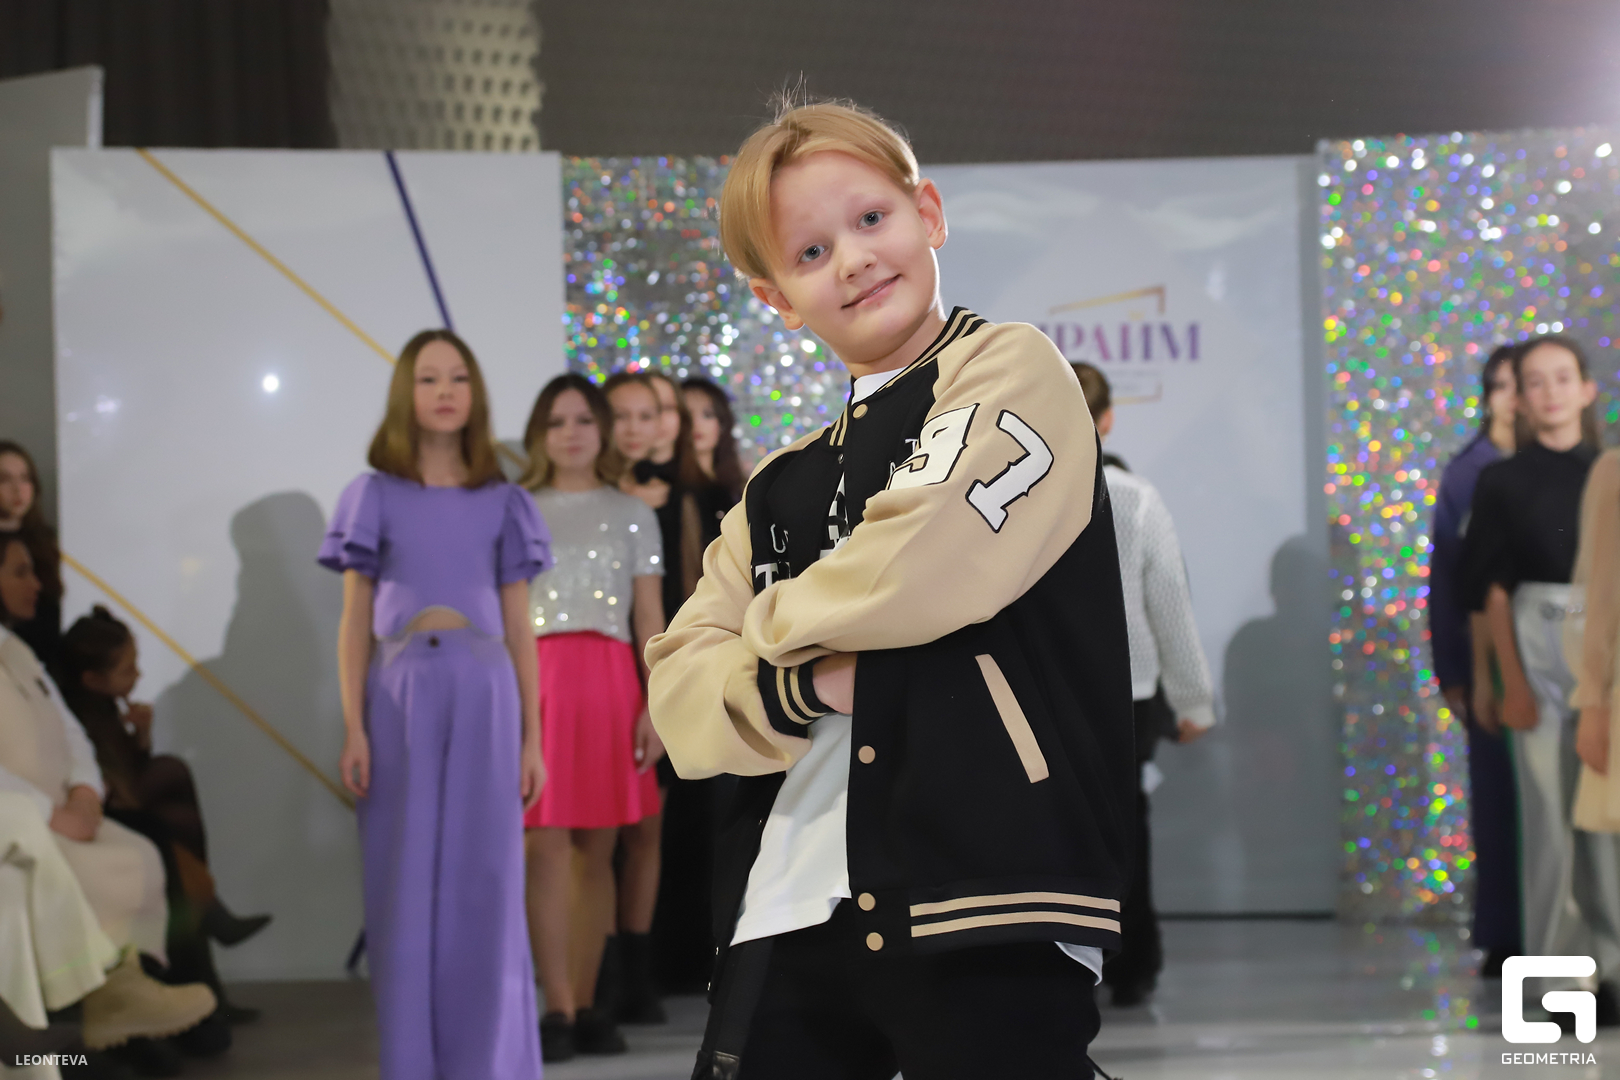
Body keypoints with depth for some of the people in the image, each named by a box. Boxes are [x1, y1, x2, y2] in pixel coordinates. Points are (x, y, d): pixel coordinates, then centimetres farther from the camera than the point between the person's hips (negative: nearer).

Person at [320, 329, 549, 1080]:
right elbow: (355, 624, 5)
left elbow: (520, 629, 10)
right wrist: (354, 729, -4)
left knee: (485, 885, 0)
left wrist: (532, 735, 4)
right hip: (402, 698, -1)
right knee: (406, 884, 1)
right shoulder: (375, 497, 6)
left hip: (485, 698, 1)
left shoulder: (503, 503, 9)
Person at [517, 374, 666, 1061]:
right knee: (547, 844, -9)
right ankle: (559, 1010, -9)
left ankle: (586, 1005, 6)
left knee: (597, 851, 1)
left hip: (610, 682, 1)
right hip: (538, 677, -1)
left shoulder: (631, 515, 14)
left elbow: (650, 619, 9)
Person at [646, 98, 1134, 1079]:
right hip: (787, 916, 6)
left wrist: (777, 625, 4)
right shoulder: (781, 490, 20)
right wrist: (796, 686, -9)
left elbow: (929, 562, -14)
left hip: (988, 911, -6)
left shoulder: (1012, 371, 2)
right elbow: (680, 693, 13)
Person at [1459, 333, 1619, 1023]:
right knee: (1551, 805, -3)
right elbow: (1493, 590, 2)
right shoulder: (1503, 483, 5)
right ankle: (1562, 966, 1)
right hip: (1537, 646, -2)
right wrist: (1510, 683, -7)